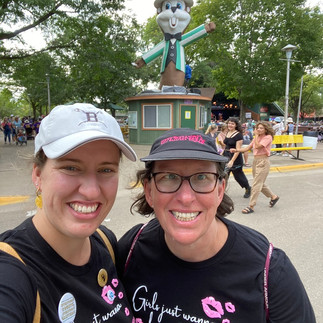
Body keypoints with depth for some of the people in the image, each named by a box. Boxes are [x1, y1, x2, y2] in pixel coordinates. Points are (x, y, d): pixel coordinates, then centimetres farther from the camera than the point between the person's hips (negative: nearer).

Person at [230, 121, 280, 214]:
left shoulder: (268, 137, -8)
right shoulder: (257, 137, 15)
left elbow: (257, 146, -22)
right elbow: (248, 148, 9)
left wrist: (256, 135, -10)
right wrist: (236, 150, -3)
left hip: (263, 162, -8)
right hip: (255, 160, 8)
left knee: (256, 184, -9)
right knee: (260, 183, 17)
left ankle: (251, 206, -4)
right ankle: (273, 197, 37)